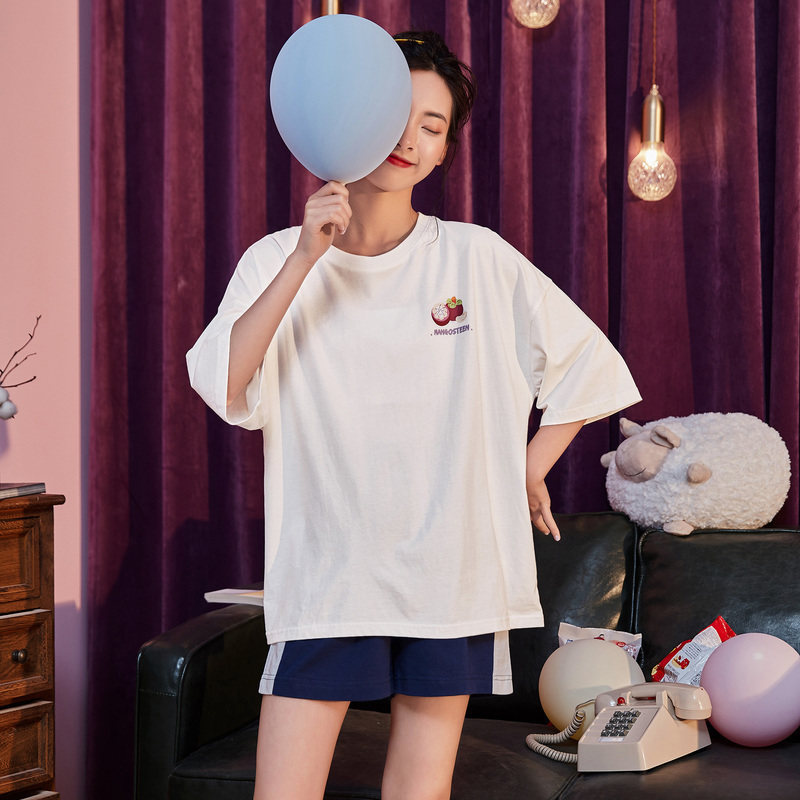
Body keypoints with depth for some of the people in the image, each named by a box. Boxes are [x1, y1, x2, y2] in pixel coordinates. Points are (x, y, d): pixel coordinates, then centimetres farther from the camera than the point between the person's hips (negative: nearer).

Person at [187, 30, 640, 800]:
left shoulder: (478, 259, 2)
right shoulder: (277, 259, 2)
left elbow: (590, 366, 12)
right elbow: (221, 387, -15)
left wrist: (529, 470, 7)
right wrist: (307, 258, -19)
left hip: (452, 573, 1)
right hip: (327, 572, 0)